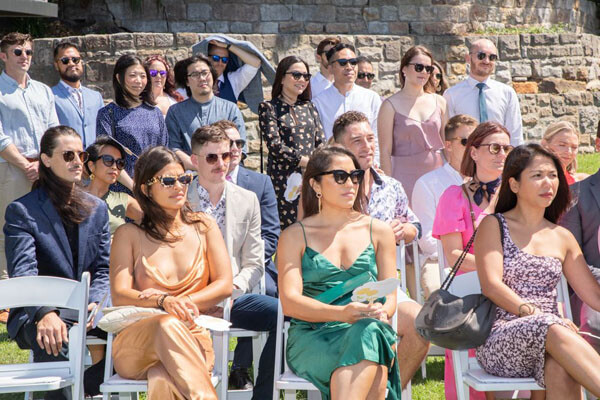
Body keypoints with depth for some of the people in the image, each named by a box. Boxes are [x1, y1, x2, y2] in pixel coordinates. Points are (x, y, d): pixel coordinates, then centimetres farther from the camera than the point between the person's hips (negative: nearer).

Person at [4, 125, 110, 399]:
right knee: (51, 342, -39)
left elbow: (104, 268, 14)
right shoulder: (21, 211, 1)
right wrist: (45, 314, -30)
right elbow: (22, 272, -12)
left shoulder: (97, 209, 17)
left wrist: (95, 303, -9)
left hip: (89, 310, 5)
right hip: (37, 312, -5)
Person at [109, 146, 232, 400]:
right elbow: (119, 295, -2)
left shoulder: (203, 226, 16)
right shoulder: (129, 234, 10)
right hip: (137, 346, 0)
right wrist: (163, 302, -22)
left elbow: (224, 285, 8)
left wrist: (181, 302, -9)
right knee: (168, 325, -39)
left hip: (193, 339, 1)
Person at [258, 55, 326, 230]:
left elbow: (321, 142, 12)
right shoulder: (268, 108, 2)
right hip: (283, 179, -4)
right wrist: (306, 161, -11)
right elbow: (275, 145, -8)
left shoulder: (309, 107, 17)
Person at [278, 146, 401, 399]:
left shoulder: (379, 231, 18)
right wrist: (342, 313, -20)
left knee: (371, 332, -39)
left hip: (368, 329, 2)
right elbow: (289, 302, -3)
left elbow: (390, 296, 12)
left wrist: (381, 312, -14)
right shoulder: (295, 236, 10)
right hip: (311, 338, -2)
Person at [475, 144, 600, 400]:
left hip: (549, 338, 3)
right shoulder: (494, 226, 8)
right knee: (553, 330, -37)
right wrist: (533, 313, -19)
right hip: (499, 340, -3)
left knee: (560, 371, -35)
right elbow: (491, 284, -6)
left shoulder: (562, 238, 20)